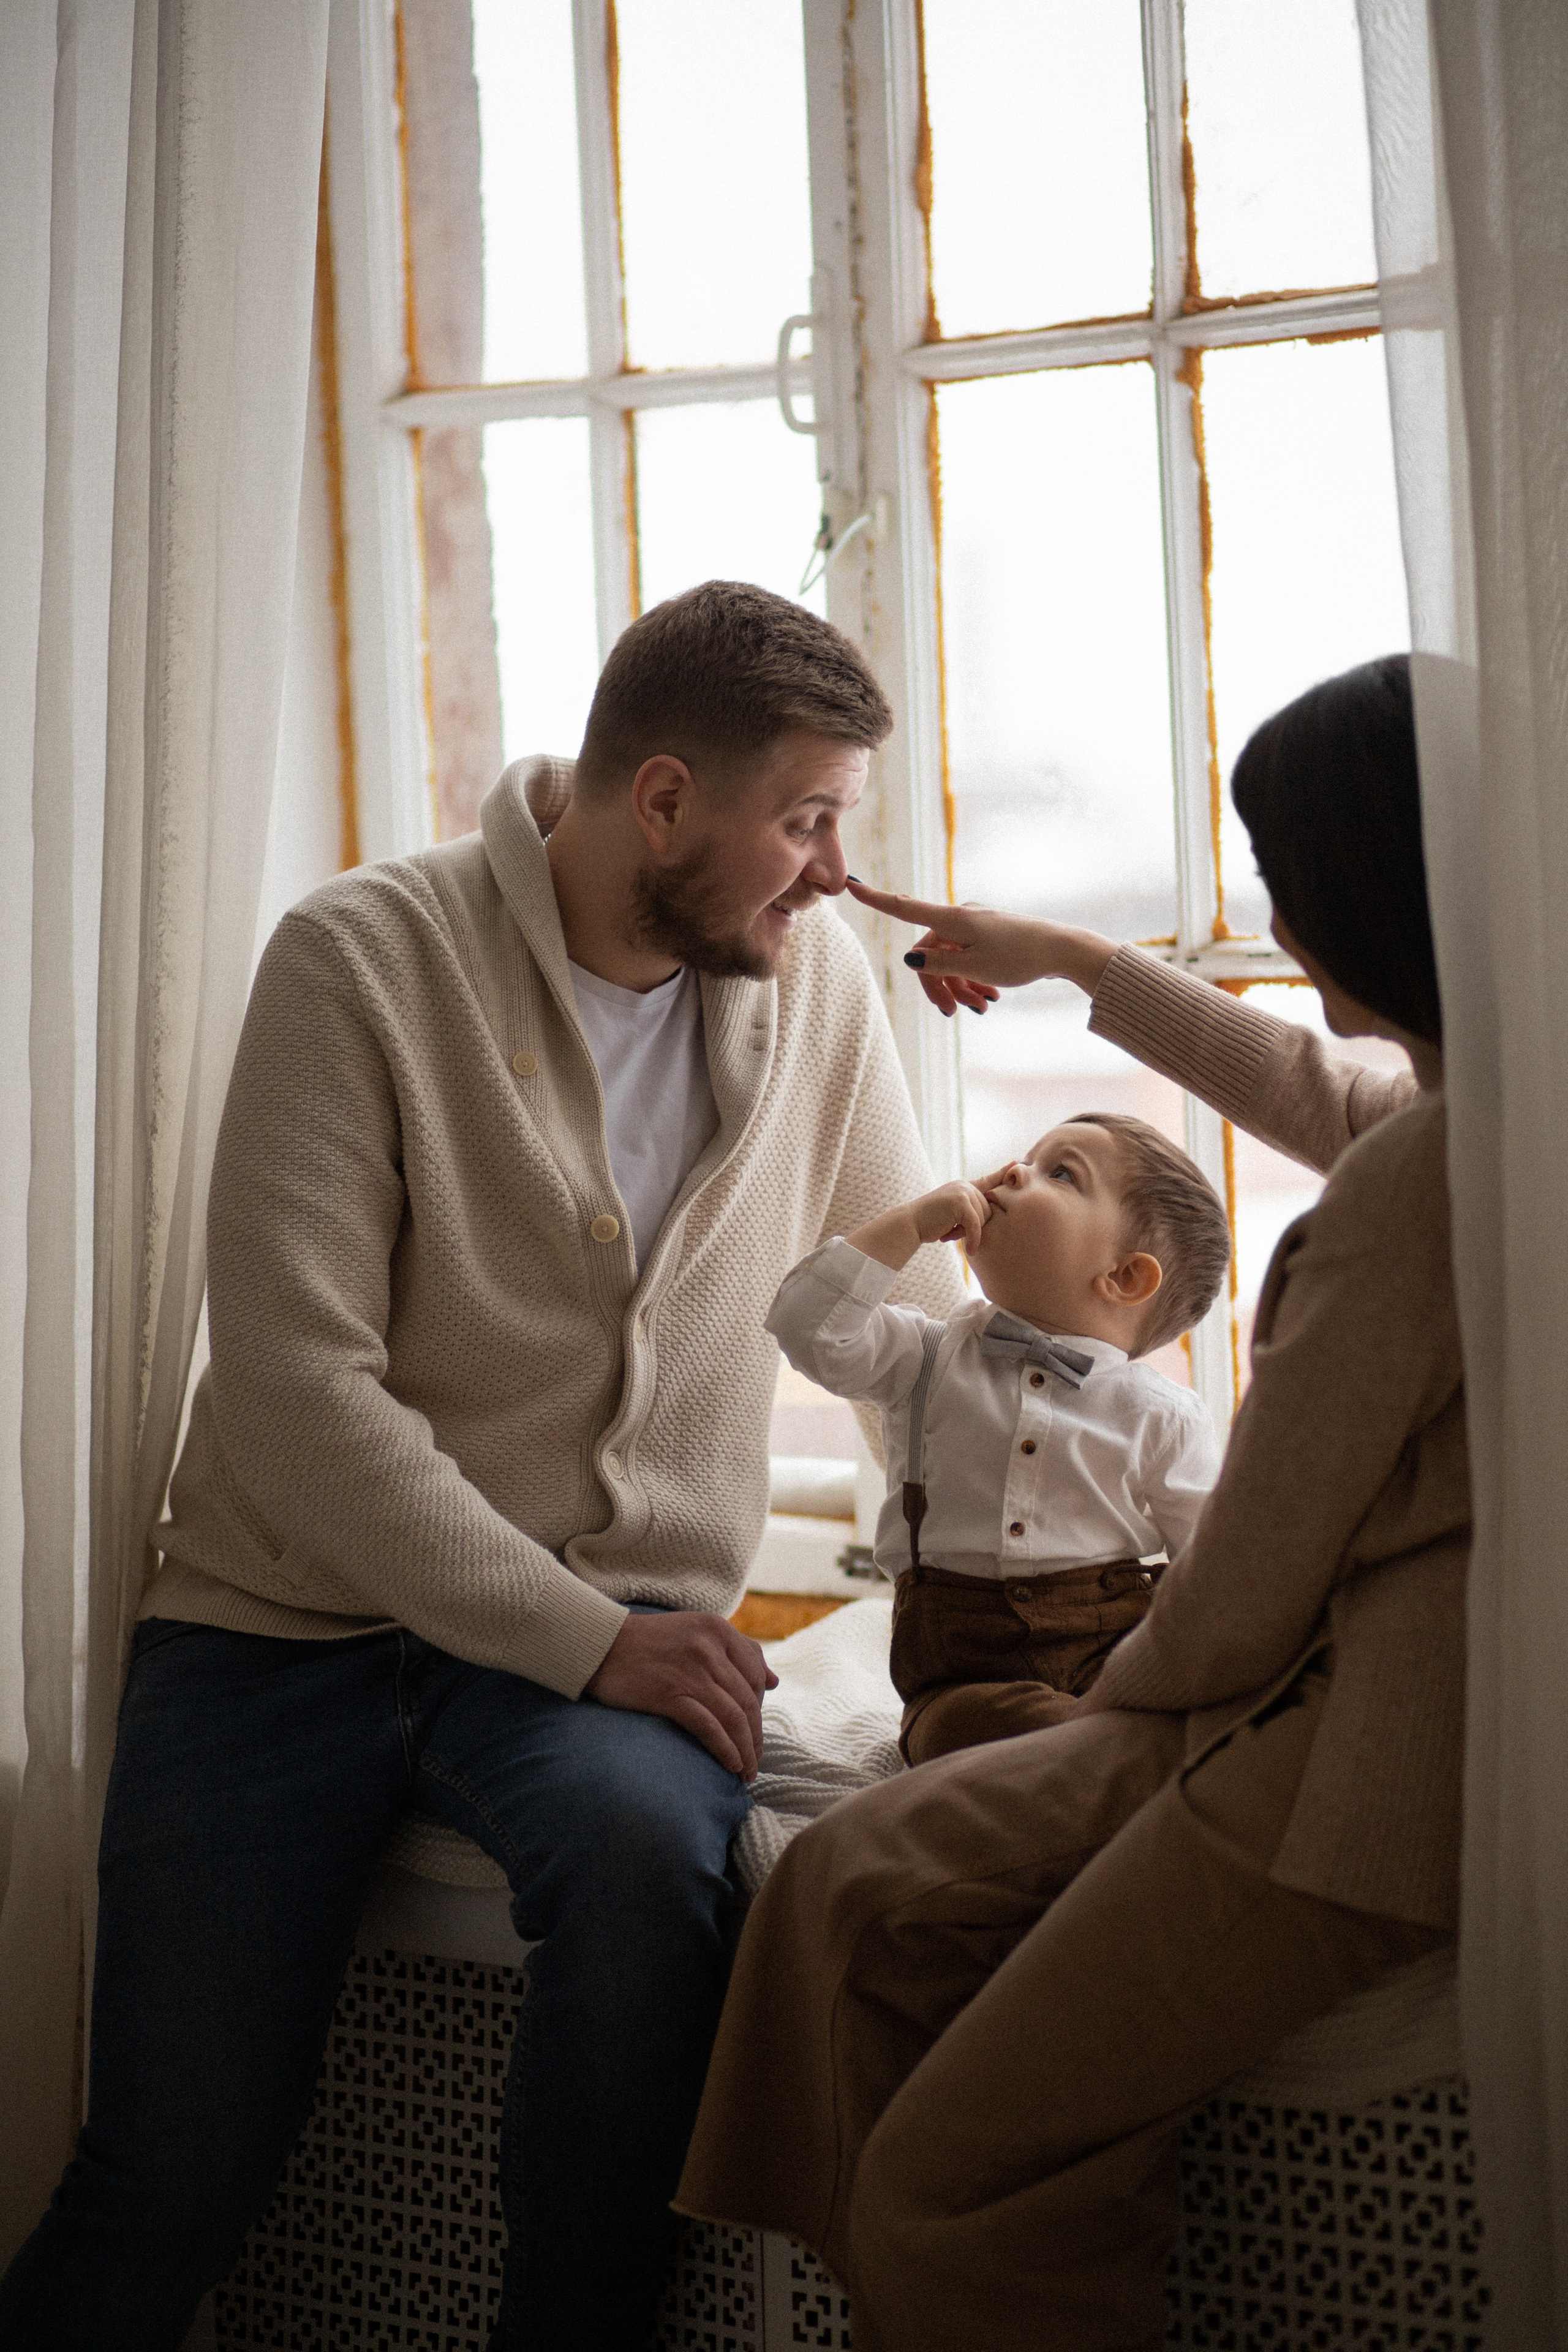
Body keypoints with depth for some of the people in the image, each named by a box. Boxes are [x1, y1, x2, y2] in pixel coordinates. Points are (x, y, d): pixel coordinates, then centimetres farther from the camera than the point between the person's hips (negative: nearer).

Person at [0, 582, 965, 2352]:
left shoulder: (814, 975, 3)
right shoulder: (362, 961, -11)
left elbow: (906, 1311, 14)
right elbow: (294, 1383, -17)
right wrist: (582, 1643, -21)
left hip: (622, 1620, 2)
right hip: (291, 1612, -2)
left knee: (644, 1847, -32)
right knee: (176, 2171, -12)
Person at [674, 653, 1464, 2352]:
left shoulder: (1425, 1175, -22)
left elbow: (1264, 1565, -17)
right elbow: (1320, 1099, 33)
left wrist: (1122, 1689, 4)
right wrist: (1075, 963, 39)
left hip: (1366, 1762, -11)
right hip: (1334, 1695, 11)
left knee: (955, 2190, -8)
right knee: (862, 1885, 7)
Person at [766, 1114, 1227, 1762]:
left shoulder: (1162, 1416, 5)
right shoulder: (928, 1360, 9)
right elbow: (813, 1331, -5)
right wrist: (911, 1222, -4)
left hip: (1112, 1653, 0)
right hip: (969, 1673, 1)